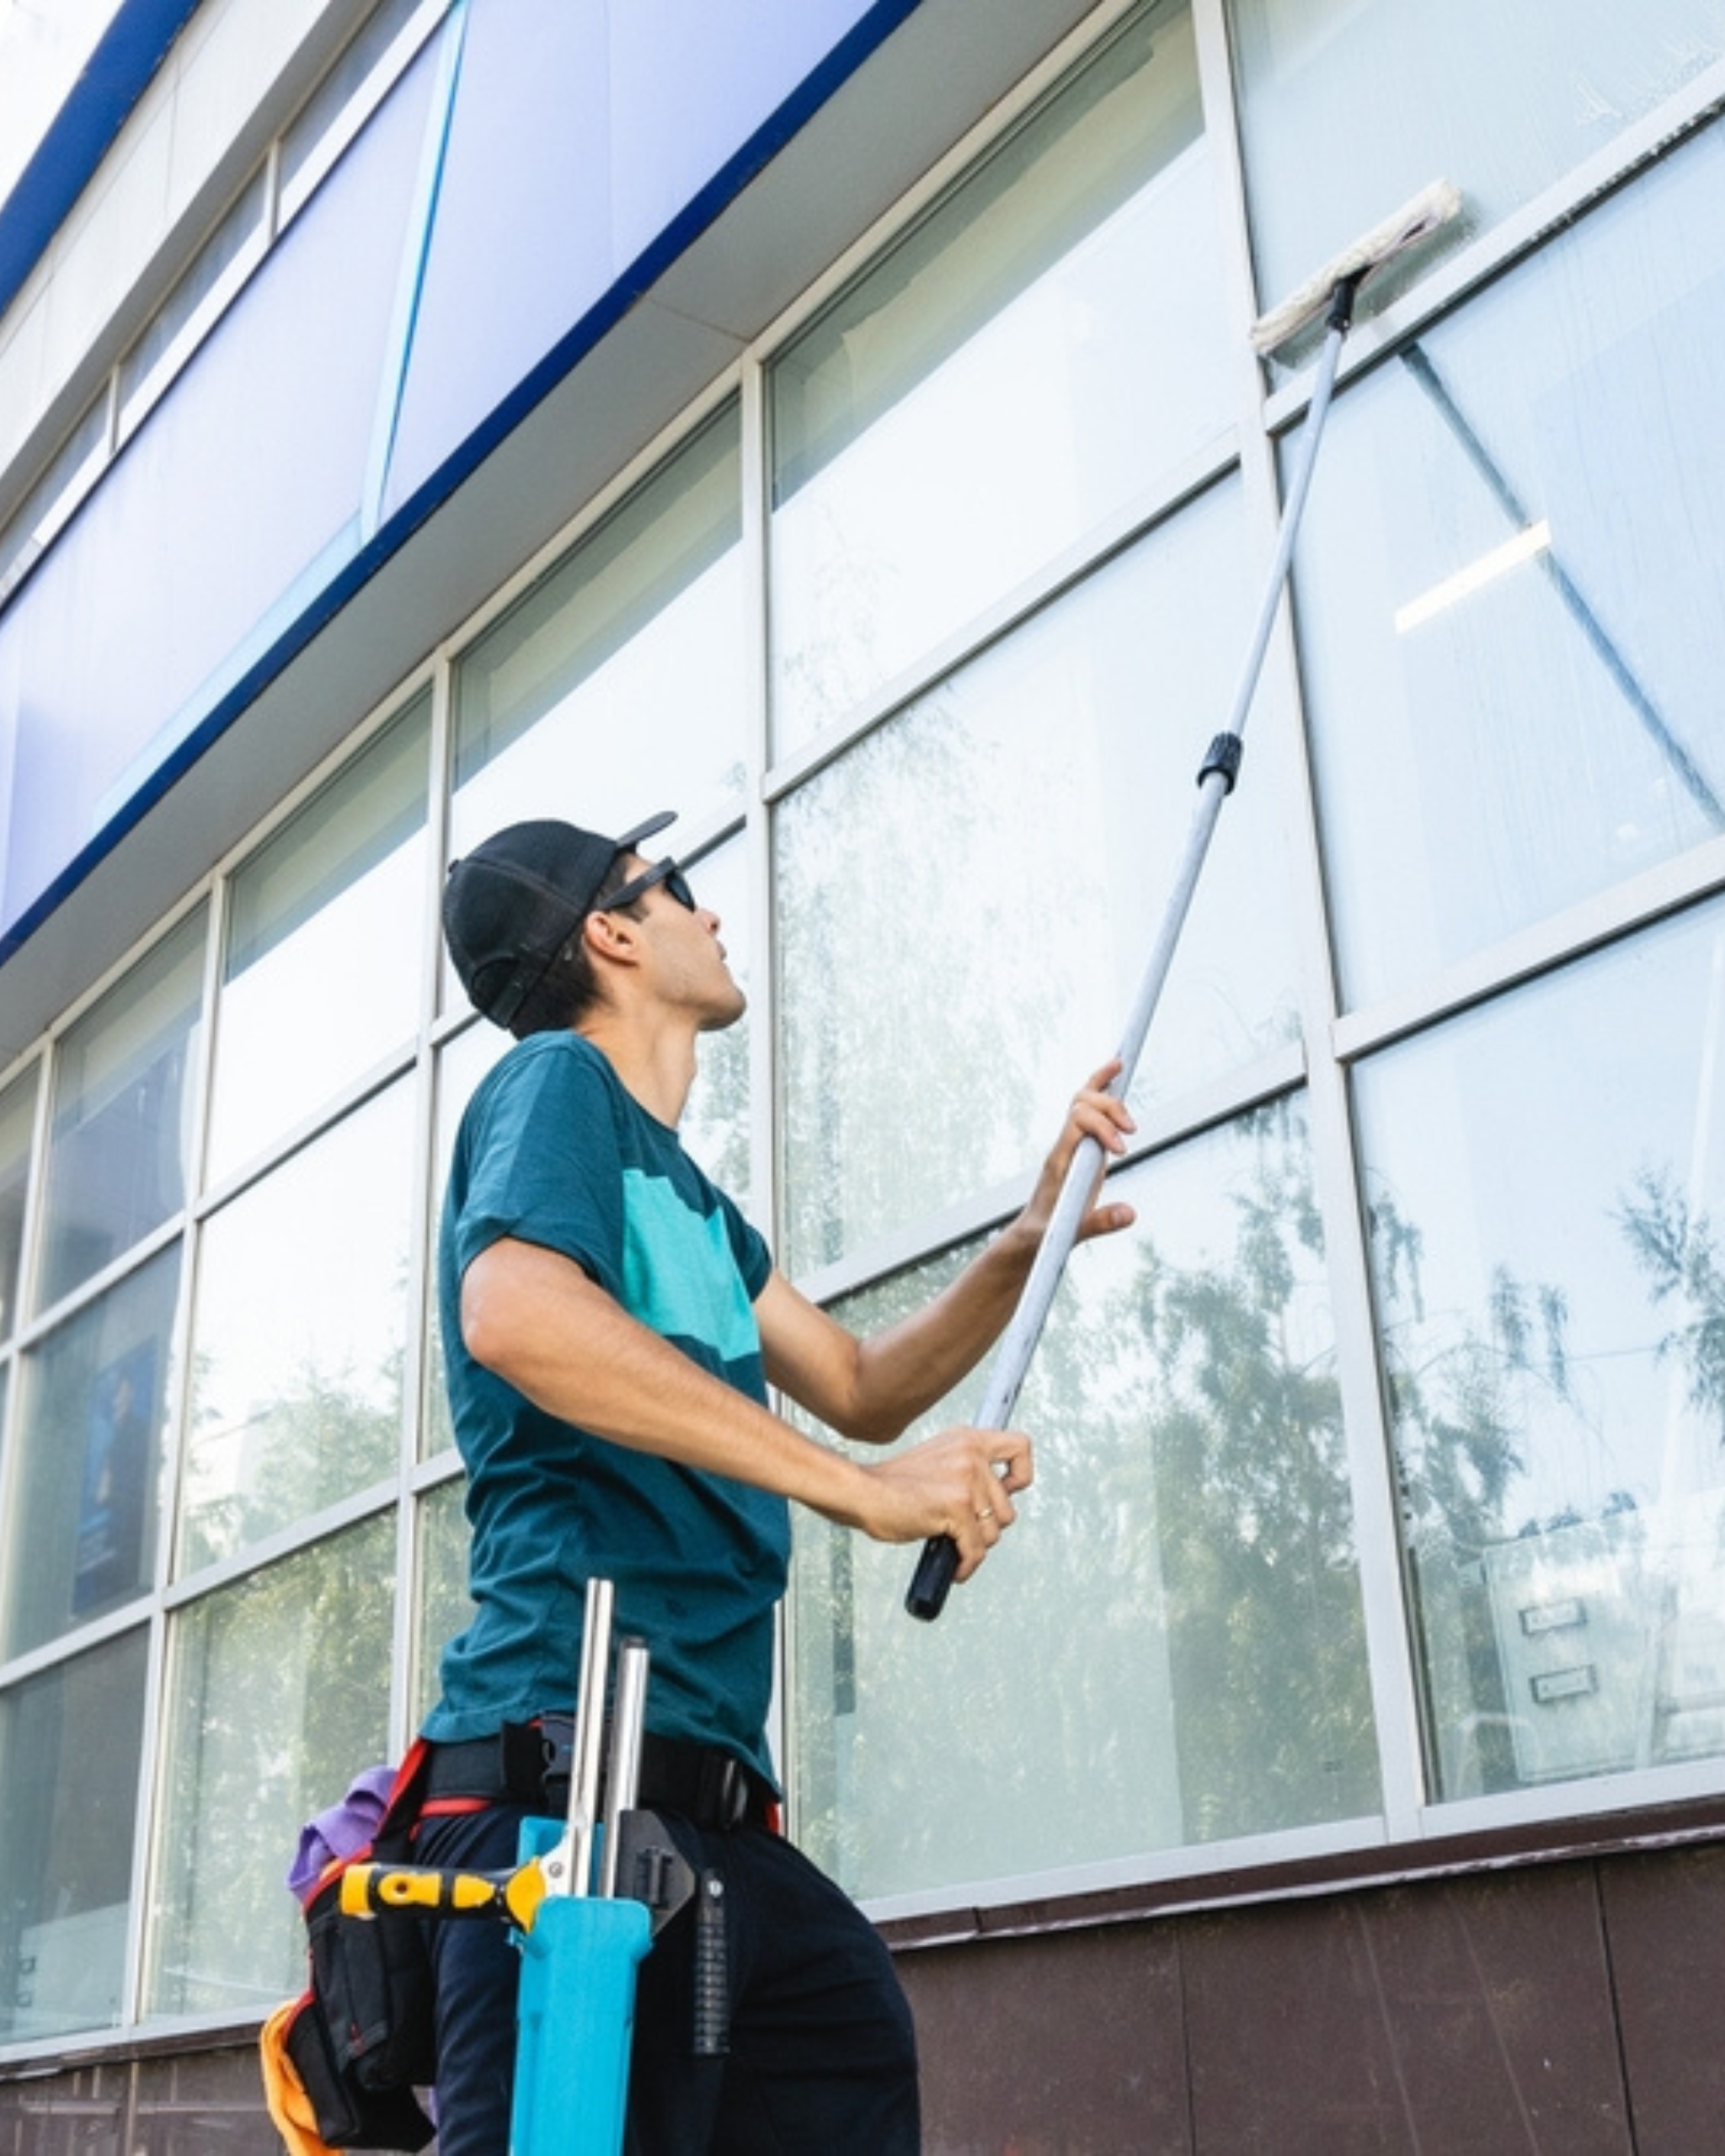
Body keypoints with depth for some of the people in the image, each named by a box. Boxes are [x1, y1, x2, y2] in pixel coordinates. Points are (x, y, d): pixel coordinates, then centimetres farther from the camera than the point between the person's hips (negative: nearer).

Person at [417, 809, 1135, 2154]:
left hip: (704, 1802, 9)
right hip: (578, 1772, -9)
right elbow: (513, 1313, -23)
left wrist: (1026, 1247, 12)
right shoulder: (558, 1080, -3)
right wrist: (861, 1486, -22)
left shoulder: (690, 1195, 25)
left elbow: (859, 1385, 27)